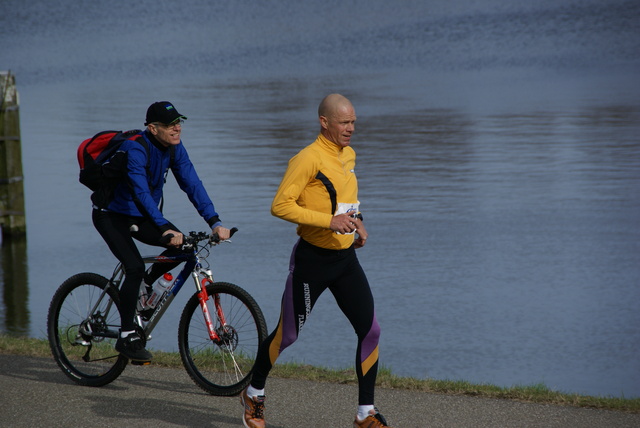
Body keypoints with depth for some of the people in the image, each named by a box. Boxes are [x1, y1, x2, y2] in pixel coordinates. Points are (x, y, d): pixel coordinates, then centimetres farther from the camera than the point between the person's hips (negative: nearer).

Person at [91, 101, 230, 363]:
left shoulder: (174, 147, -7)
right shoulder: (135, 149, -29)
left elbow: (192, 184, -10)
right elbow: (141, 192, -39)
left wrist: (215, 222, -21)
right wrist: (165, 229, -49)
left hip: (140, 215, 7)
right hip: (111, 215, -7)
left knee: (182, 245, -14)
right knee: (135, 267, -23)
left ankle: (143, 285, 10)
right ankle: (127, 336, -12)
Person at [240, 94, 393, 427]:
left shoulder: (349, 155, 9)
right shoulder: (308, 159, -17)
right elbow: (280, 205, -23)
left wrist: (356, 223, 10)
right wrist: (330, 221, -28)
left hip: (346, 258, 7)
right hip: (312, 259, -7)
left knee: (370, 330, -4)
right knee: (287, 334, 6)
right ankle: (254, 394, 30)